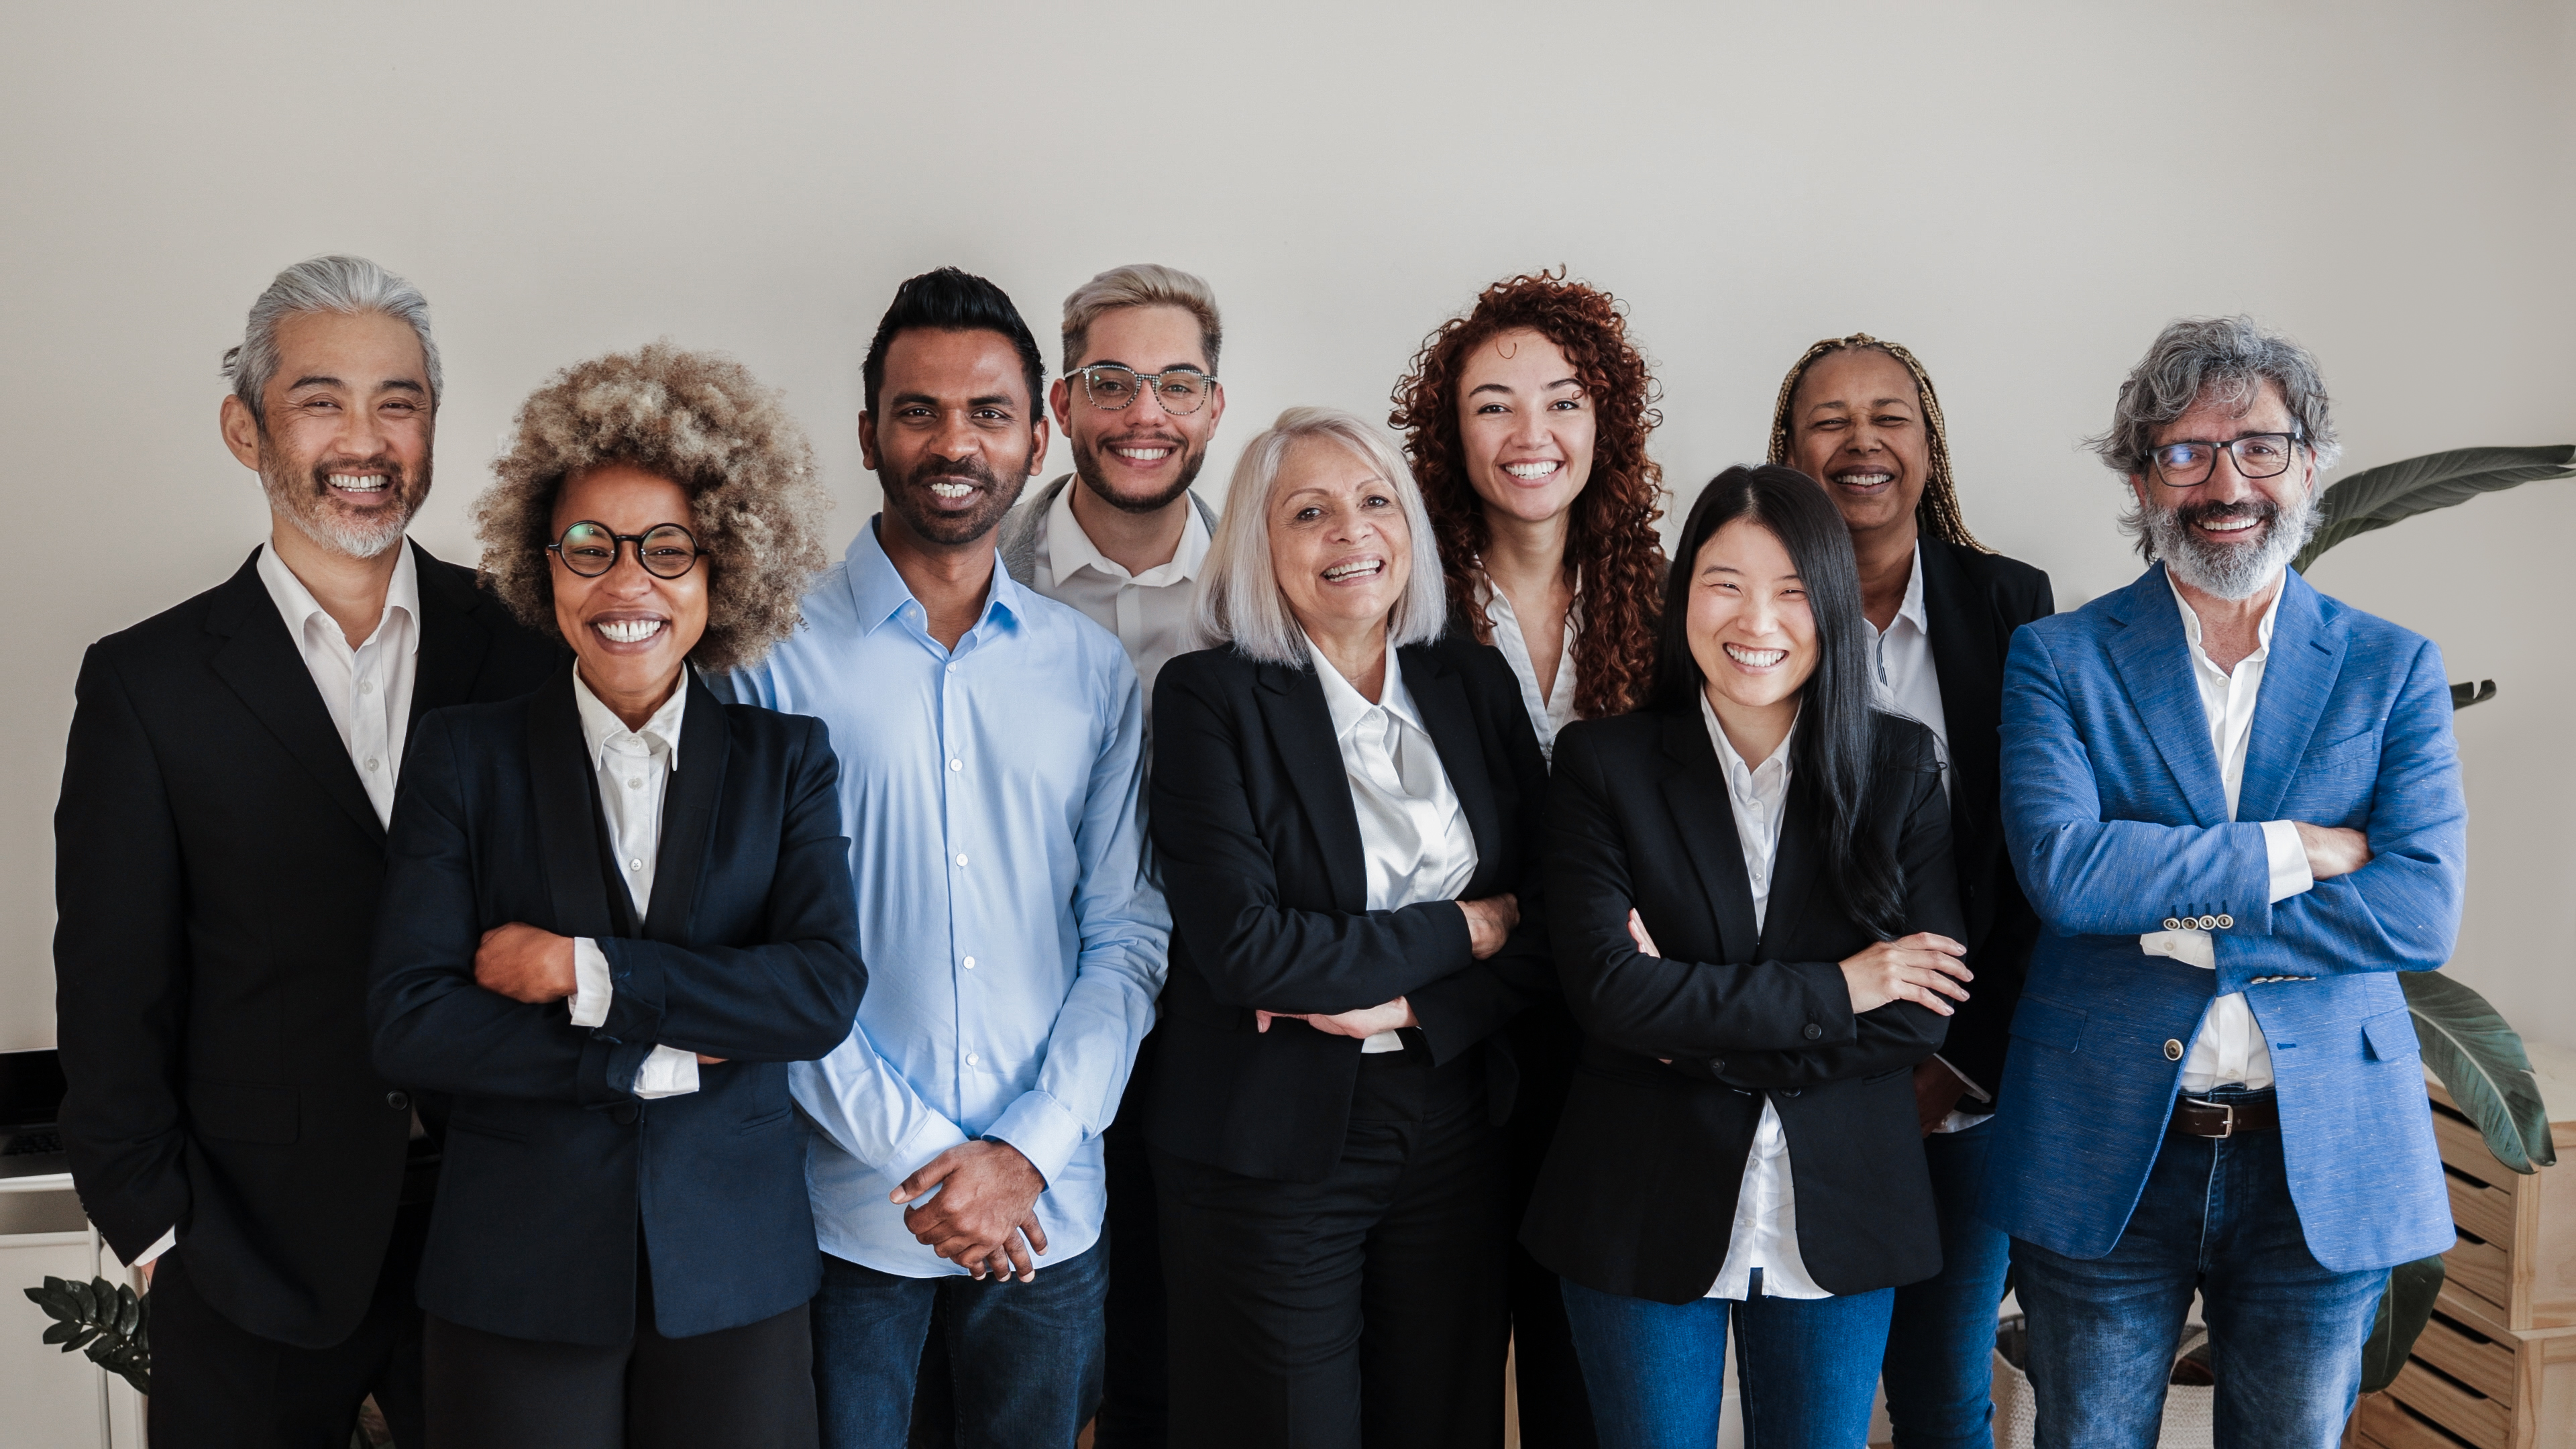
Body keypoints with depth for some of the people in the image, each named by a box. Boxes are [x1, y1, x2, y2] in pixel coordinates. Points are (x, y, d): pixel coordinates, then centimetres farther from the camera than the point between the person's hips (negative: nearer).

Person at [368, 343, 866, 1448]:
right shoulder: (466, 755, -1)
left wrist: (581, 972, -16)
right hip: (517, 1281, -1)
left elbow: (826, 993, -11)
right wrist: (662, 1055, -12)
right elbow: (408, 1022, -9)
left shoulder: (786, 759, 2)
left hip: (735, 1272, 1)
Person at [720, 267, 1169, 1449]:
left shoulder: (1093, 670, 4)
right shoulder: (778, 655, -5)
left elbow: (1128, 934, 2)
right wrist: (915, 1154, -11)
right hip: (847, 1208, -2)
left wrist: (1027, 1152, -9)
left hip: (1049, 1209, 3)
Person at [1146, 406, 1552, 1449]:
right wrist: (1461, 930, -10)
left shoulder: (1475, 683, 6)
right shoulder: (1208, 697, -8)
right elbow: (1242, 944, -18)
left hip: (1455, 1127, 4)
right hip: (1272, 1143, -4)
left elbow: (1548, 924, 3)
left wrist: (1406, 1005, -14)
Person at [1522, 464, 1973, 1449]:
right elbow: (1606, 989, -16)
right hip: (1647, 1219, -1)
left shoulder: (1899, 766, 0)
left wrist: (1698, 1020, -13)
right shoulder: (1603, 763, -5)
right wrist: (1833, 990, -15)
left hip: (1838, 1220, 2)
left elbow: (1927, 1013, -6)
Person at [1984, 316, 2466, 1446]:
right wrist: (2294, 849, -15)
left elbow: (2421, 911, -9)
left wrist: (2180, 922, -16)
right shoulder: (2058, 659, -2)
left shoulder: (2393, 669, 3)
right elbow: (2062, 868, -18)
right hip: (2103, 1153, -1)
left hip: (2325, 1165, 1)